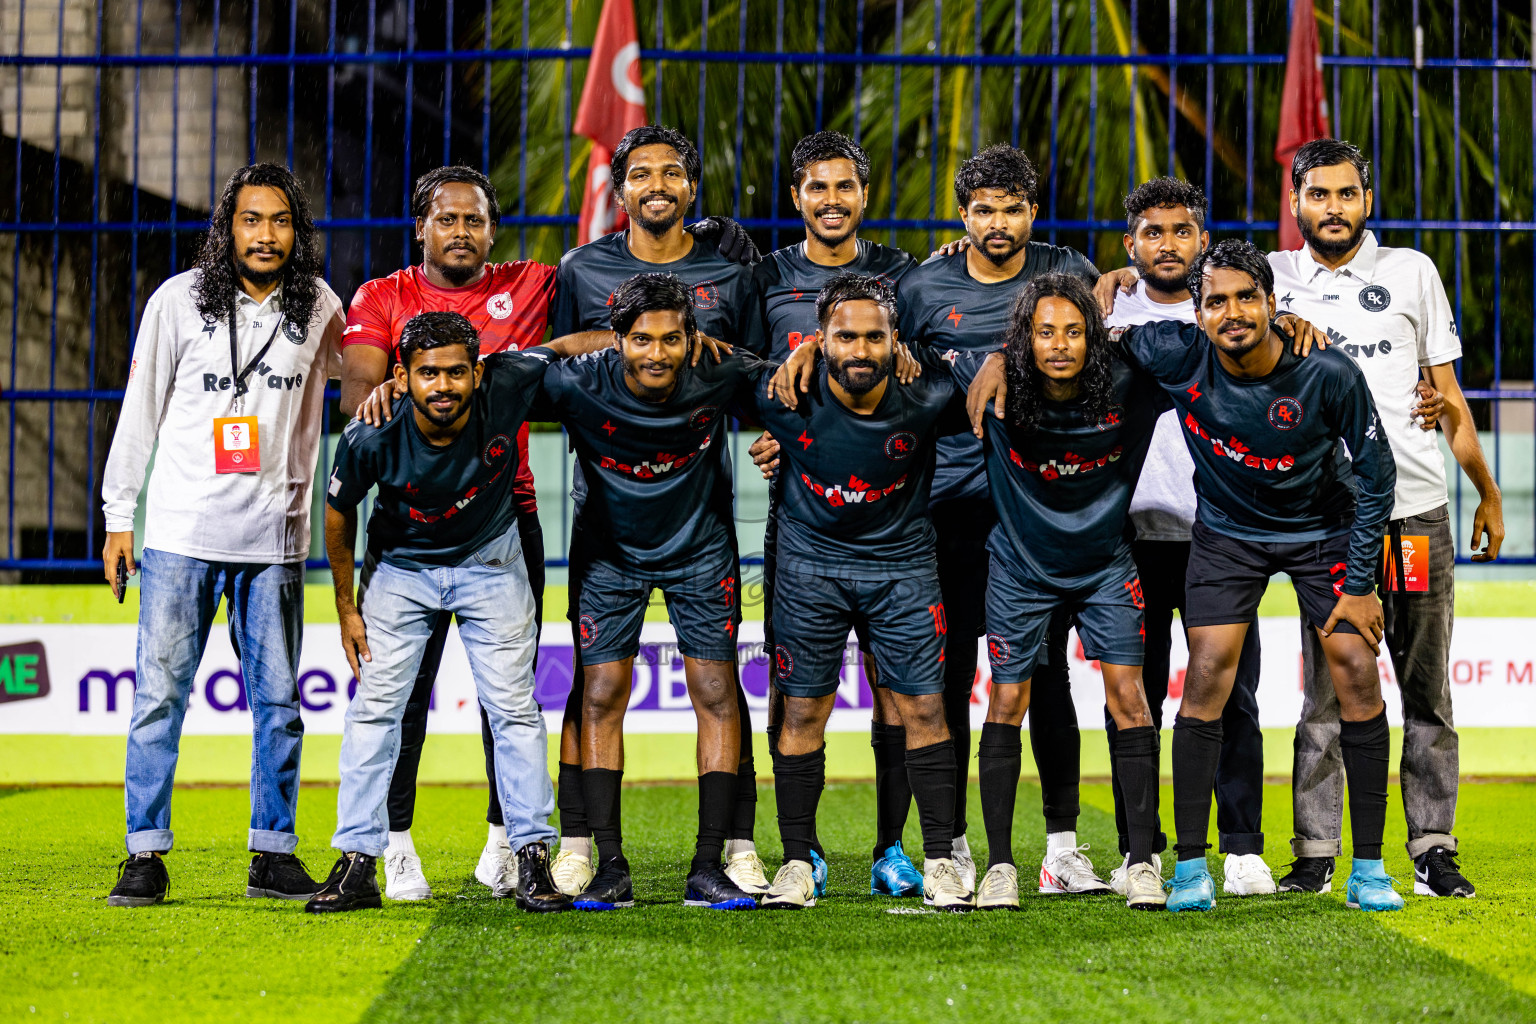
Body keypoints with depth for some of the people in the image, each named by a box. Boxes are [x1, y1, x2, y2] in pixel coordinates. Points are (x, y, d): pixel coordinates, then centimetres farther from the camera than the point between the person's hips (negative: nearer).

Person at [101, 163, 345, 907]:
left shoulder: (319, 309, 5)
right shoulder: (178, 301, 1)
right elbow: (140, 411, 4)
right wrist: (118, 516, 3)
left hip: (274, 538, 2)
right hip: (181, 534, -2)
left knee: (278, 700, 5)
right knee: (160, 694, -4)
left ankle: (274, 854, 13)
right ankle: (146, 854, 2)